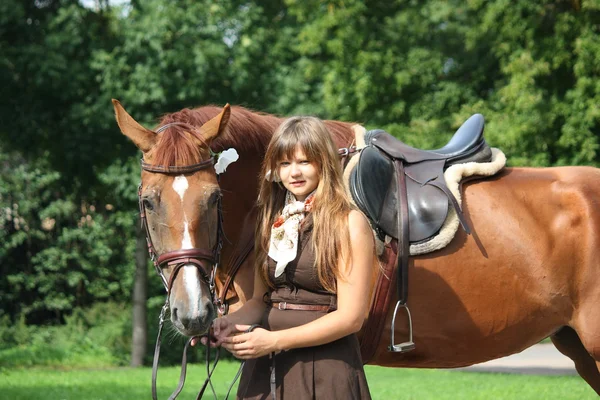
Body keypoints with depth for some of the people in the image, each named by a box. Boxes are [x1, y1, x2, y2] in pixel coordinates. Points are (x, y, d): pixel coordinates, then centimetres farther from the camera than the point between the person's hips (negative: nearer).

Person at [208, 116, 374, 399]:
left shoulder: (348, 223, -7)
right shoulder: (274, 222, 11)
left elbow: (351, 317, -13)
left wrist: (274, 340, -18)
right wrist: (228, 323, -5)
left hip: (324, 372, -5)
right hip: (264, 371, 5)